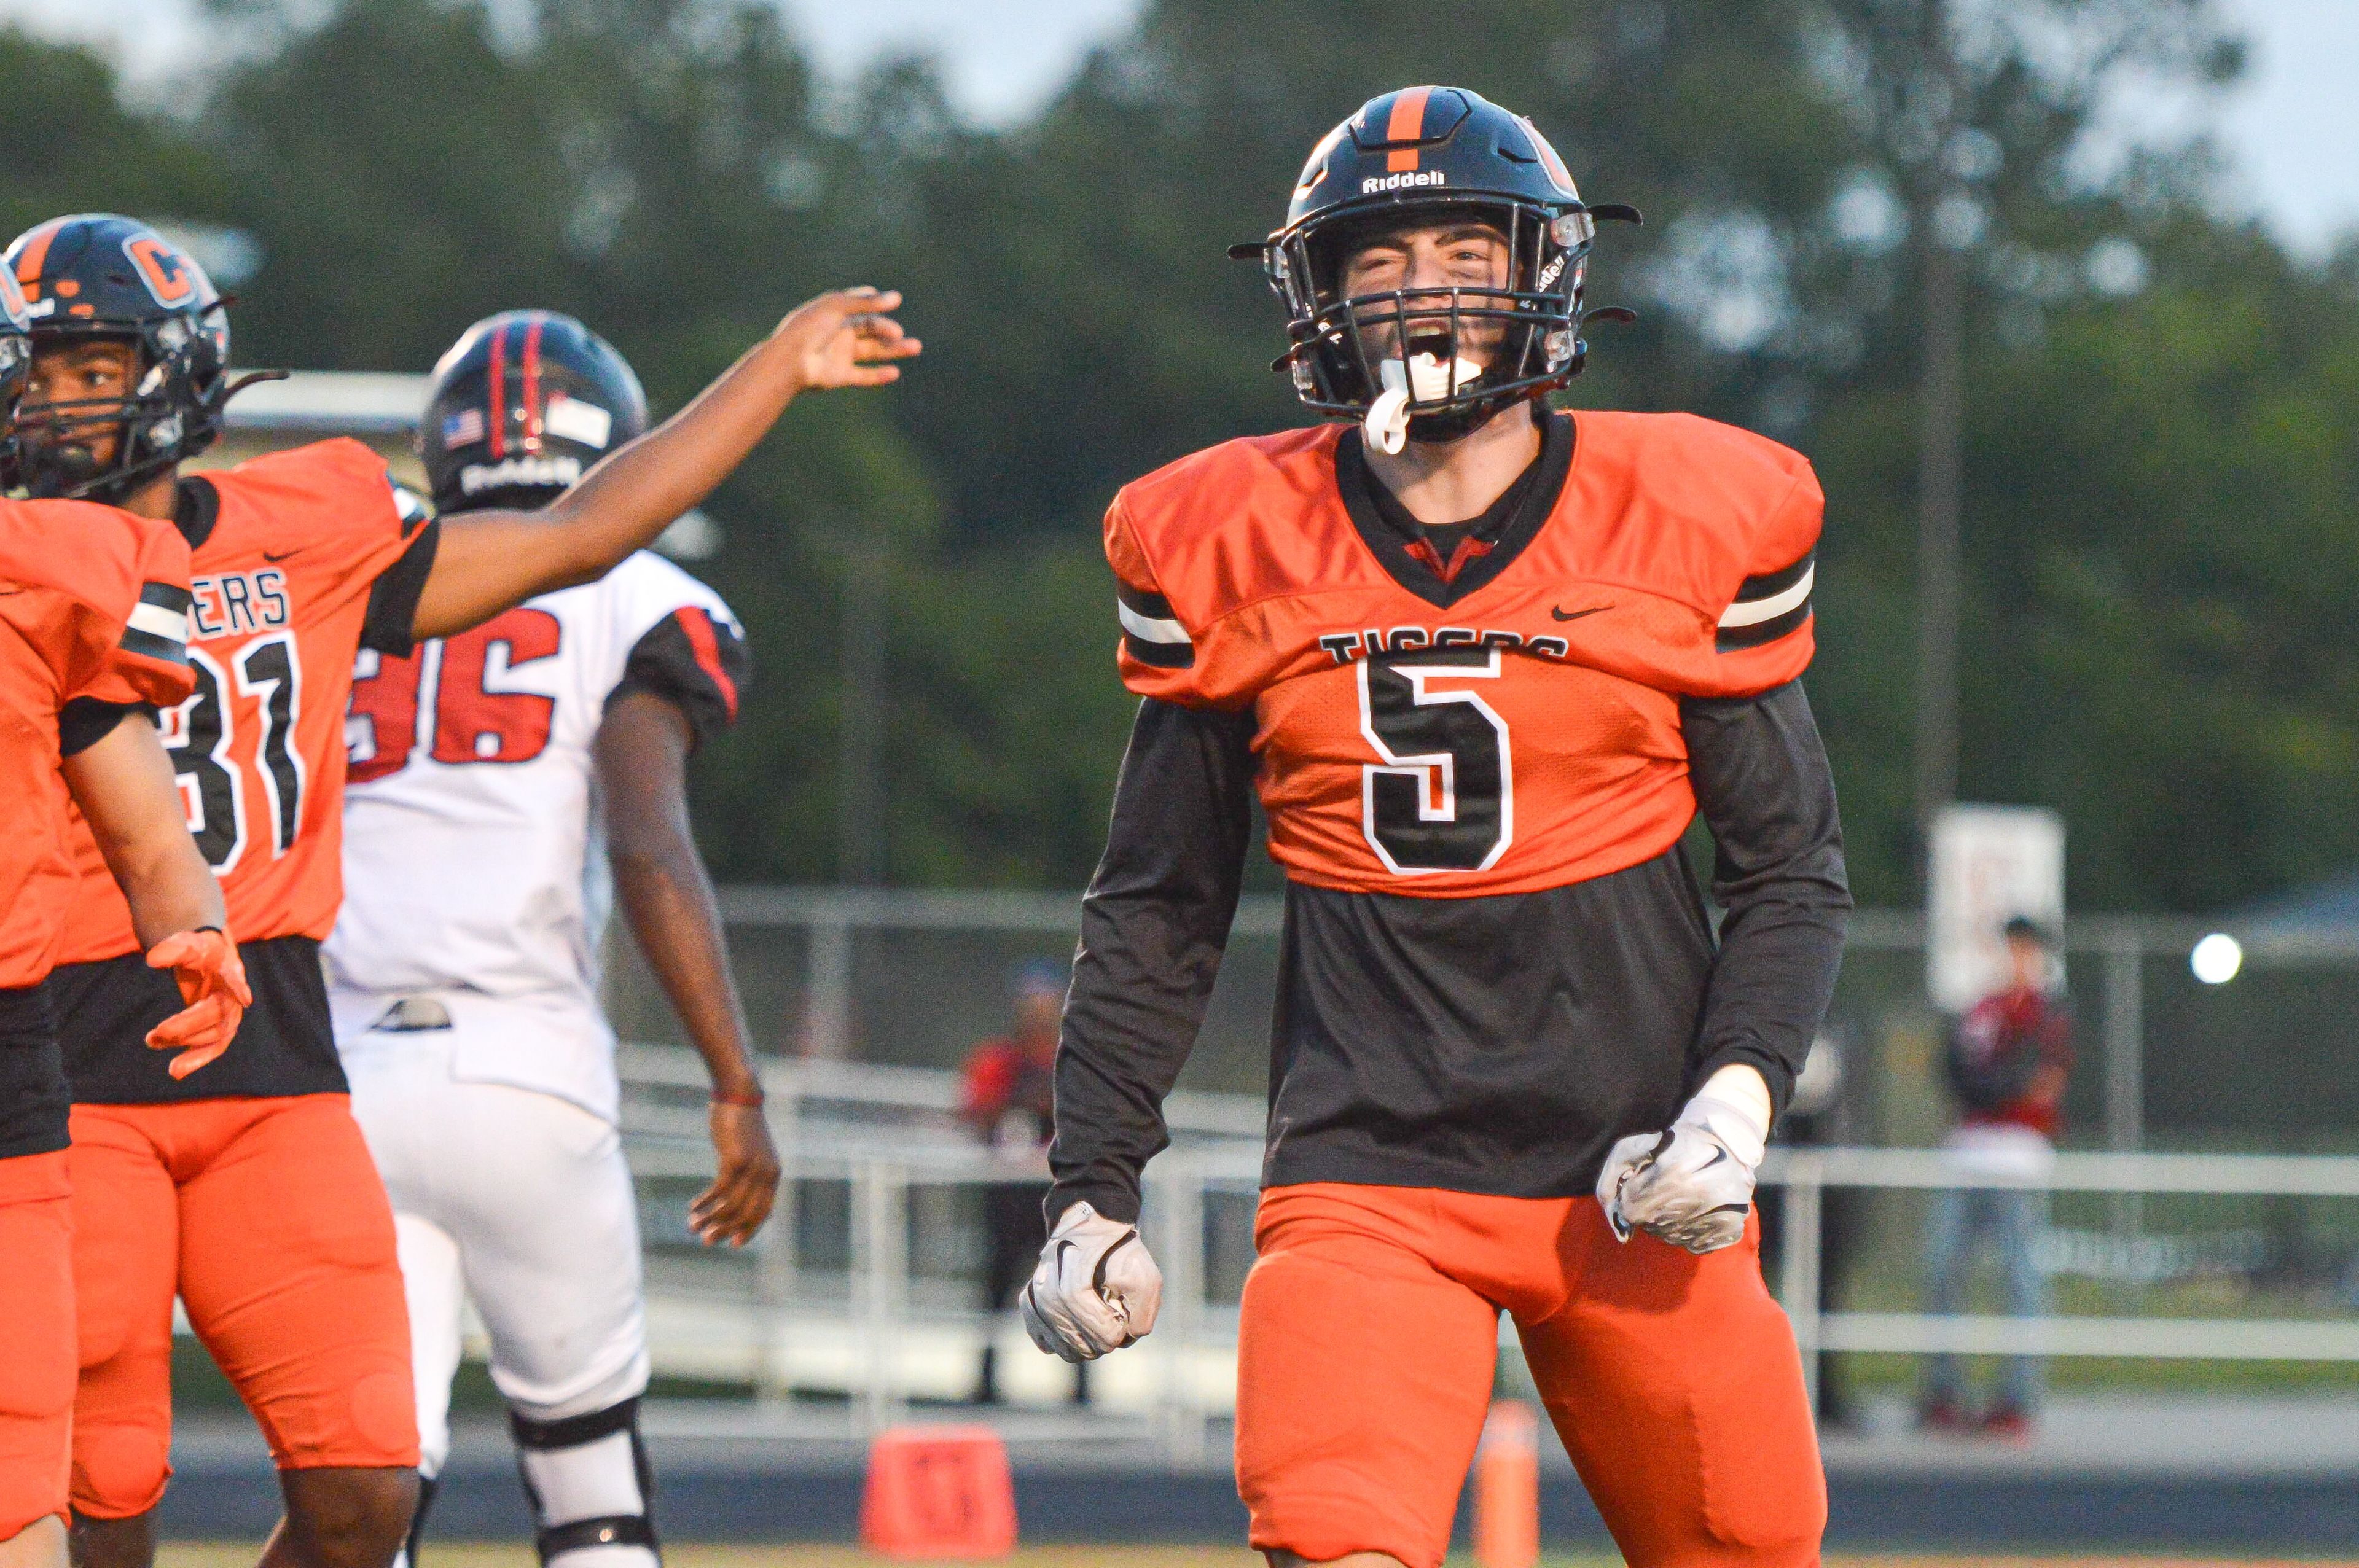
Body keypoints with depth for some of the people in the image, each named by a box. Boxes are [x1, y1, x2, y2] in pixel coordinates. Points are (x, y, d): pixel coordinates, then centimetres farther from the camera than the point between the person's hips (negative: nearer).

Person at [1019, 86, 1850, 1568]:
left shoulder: (1691, 529, 1)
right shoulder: (1236, 552, 3)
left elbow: (1794, 871, 5)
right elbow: (1158, 907, 12)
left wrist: (1738, 1097, -11)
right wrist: (1093, 1189, 8)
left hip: (1635, 1181, 1)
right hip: (1366, 1175, -1)